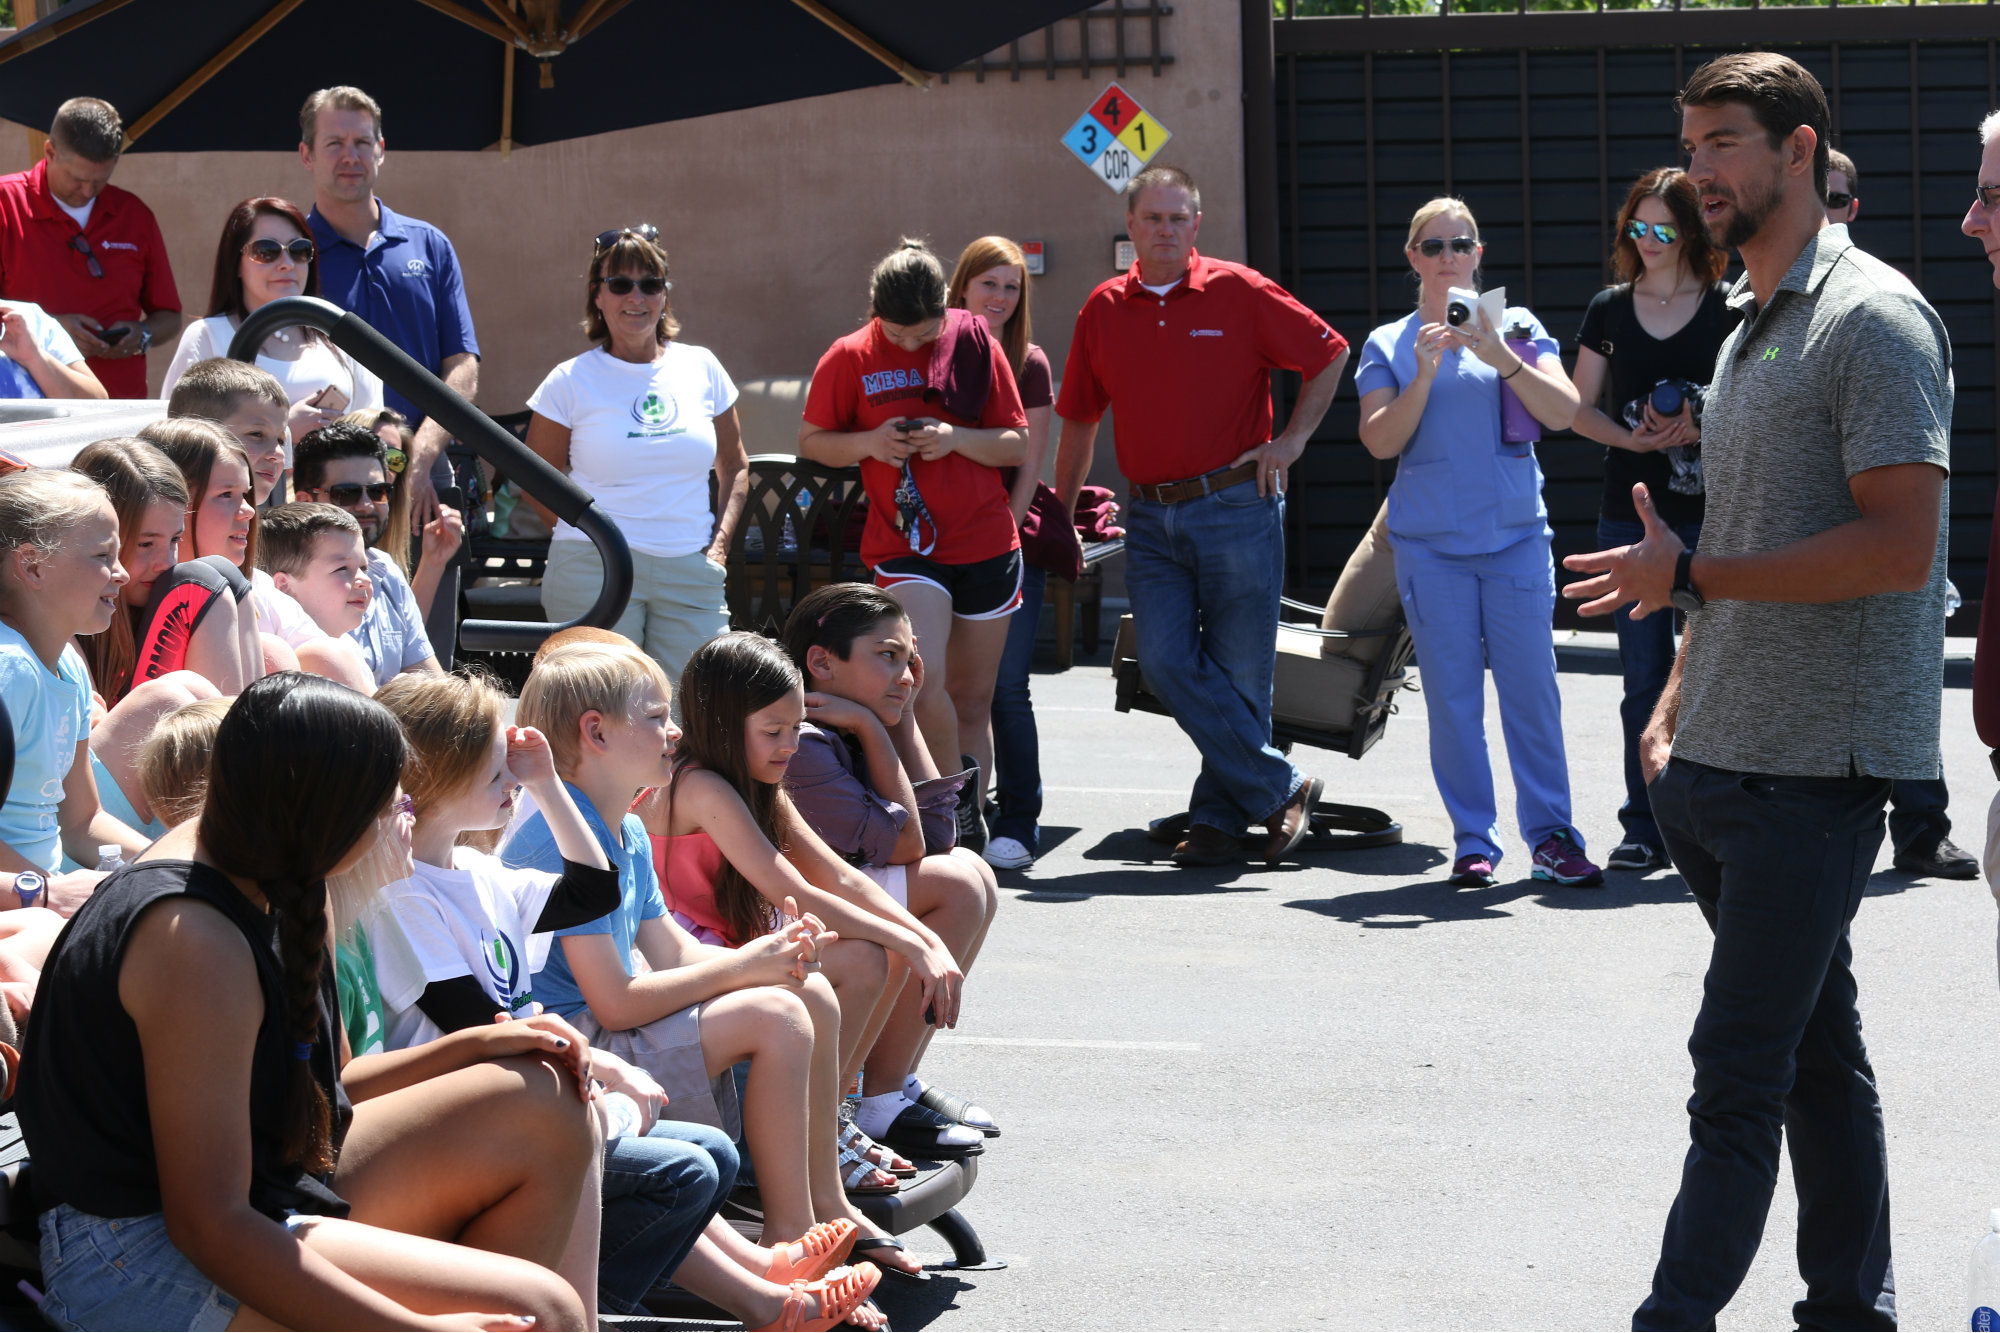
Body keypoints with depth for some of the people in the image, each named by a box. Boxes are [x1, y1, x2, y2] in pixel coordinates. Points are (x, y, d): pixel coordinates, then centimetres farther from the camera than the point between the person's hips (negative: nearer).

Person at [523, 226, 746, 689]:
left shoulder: (701, 368, 9)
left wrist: (720, 544, 7)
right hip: (594, 573, -3)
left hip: (690, 573, 3)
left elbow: (735, 467, 19)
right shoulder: (571, 382, 1)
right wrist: (587, 539, -2)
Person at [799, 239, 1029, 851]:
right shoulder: (850, 359, -2)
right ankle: (958, 798, -1)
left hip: (986, 545, 2)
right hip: (904, 547, -2)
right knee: (924, 682, -22)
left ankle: (968, 835, 17)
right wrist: (867, 443, -12)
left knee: (972, 702, 7)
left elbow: (1016, 444, 4)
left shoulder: (974, 343, 1)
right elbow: (811, 441, 7)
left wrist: (957, 438, -14)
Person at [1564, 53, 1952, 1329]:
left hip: (1812, 769, -9)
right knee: (1814, 1049, 13)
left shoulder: (1874, 318, -11)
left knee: (1739, 1071, -9)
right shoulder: (1749, 333, 18)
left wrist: (1687, 574, -16)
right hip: (1719, 763, 9)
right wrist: (1674, 710, 16)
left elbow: (1897, 544, -19)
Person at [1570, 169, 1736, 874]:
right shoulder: (1609, 309, 10)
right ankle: (1644, 828, 9)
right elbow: (1581, 408, 12)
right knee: (1644, 676, 4)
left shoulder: (1728, 311, 1)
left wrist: (1701, 427, -16)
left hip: (1711, 513, -2)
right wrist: (1632, 438, -7)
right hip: (1630, 516, 3)